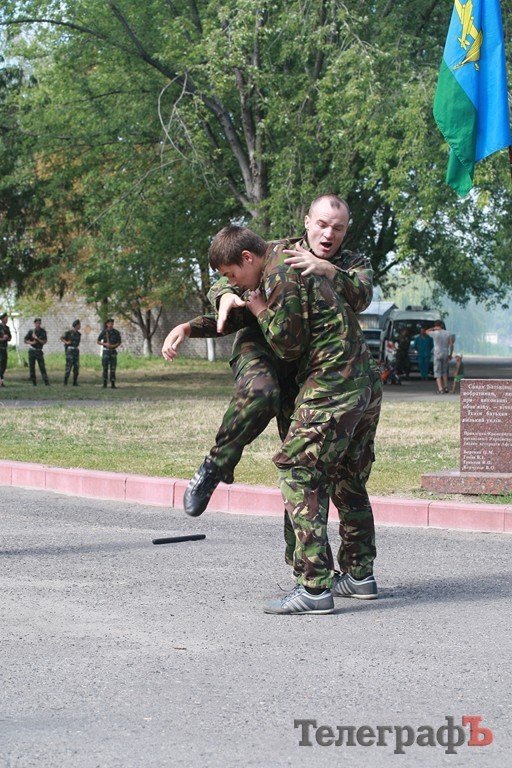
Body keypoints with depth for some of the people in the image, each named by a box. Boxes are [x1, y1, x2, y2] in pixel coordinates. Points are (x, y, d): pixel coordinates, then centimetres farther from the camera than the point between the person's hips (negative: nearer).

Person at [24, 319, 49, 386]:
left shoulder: (43, 332, 1)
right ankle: (34, 382, 10)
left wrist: (36, 338, -12)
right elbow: (25, 340, 7)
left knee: (42, 367, -7)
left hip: (39, 351, -1)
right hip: (31, 351, 1)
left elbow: (44, 342, -5)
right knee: (31, 367, 2)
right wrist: (31, 342, -11)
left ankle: (47, 382, -11)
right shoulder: (31, 331, 4)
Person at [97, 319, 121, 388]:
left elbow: (119, 343, 3)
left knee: (113, 368, -2)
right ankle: (104, 384, 5)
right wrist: (105, 344, -16)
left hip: (113, 351, 1)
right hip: (106, 351, -1)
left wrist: (113, 346, -17)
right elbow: (98, 342, 1)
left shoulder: (116, 332, 0)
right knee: (105, 368, -2)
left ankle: (113, 384, 1)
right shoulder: (104, 332, -2)